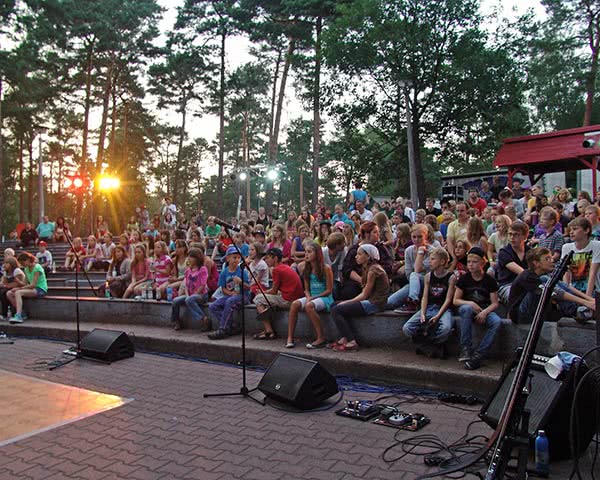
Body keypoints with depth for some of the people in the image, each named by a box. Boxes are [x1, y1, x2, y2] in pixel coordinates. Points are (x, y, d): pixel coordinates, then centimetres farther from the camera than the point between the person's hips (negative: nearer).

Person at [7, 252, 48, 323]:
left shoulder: (37, 268, -15)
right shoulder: (26, 269, 12)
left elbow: (33, 285, -20)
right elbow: (27, 283, 11)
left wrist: (20, 288, -16)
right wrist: (19, 288, -8)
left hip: (40, 290, -9)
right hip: (32, 289, 9)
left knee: (18, 292, -29)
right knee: (9, 294, -5)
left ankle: (18, 316, -35)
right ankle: (21, 313, -6)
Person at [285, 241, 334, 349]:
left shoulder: (326, 268, -7)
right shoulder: (307, 269, 12)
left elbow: (329, 290, -9)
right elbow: (306, 289, 14)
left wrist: (313, 298, -14)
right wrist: (308, 297, -9)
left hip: (324, 298, -6)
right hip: (311, 297, 6)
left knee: (309, 306, -36)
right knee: (294, 304, -23)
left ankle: (321, 338, -25)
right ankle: (290, 338, -23)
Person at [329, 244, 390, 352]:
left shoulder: (373, 270, -15)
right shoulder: (367, 268, 16)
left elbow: (365, 295, -15)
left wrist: (348, 302, -8)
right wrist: (348, 302, 3)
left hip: (374, 303, -10)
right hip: (370, 301, 10)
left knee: (336, 310, -13)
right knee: (334, 305, 8)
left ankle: (351, 343, -13)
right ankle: (344, 338, 2)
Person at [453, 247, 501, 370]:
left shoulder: (489, 280, 0)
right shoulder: (464, 279, 1)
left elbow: (495, 303, -2)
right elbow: (456, 300, 0)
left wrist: (485, 312, -22)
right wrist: (470, 303, -19)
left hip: (485, 310, 1)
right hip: (466, 308, 0)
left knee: (497, 322, -31)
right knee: (467, 308, -37)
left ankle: (478, 355, -27)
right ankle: (465, 349, -33)